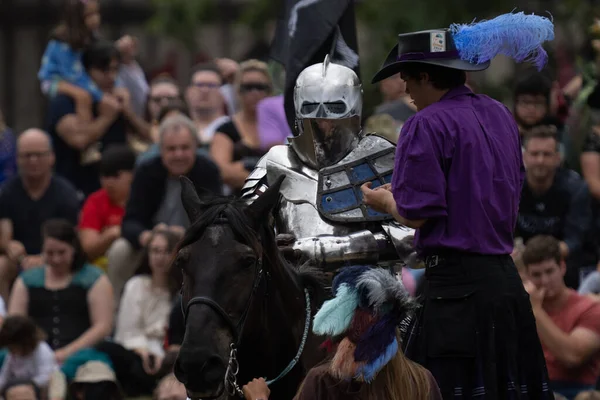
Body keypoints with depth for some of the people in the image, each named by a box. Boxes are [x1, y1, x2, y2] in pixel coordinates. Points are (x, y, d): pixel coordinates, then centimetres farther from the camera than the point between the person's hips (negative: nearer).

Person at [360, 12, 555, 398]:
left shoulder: (427, 125, -11)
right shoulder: (500, 115, 14)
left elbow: (417, 214, -15)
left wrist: (384, 201, 7)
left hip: (457, 282, -8)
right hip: (506, 276, 8)